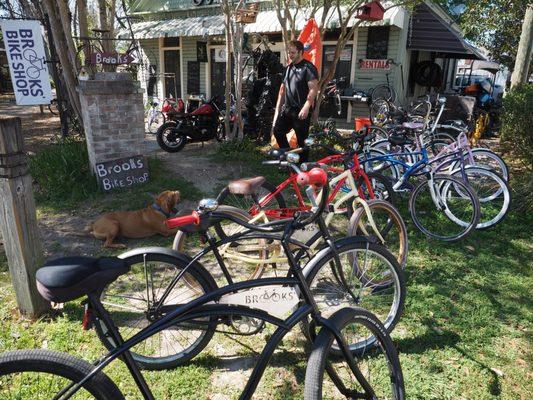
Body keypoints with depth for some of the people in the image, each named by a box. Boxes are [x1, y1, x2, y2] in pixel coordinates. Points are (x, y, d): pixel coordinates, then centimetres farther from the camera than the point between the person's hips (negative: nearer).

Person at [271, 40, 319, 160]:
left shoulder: (308, 68, -8)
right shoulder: (288, 68, 16)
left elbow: (313, 88, -17)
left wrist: (306, 107, -28)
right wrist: (278, 109, 16)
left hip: (301, 111, -7)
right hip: (287, 109, 8)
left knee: (302, 140, -1)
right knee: (277, 130, 2)